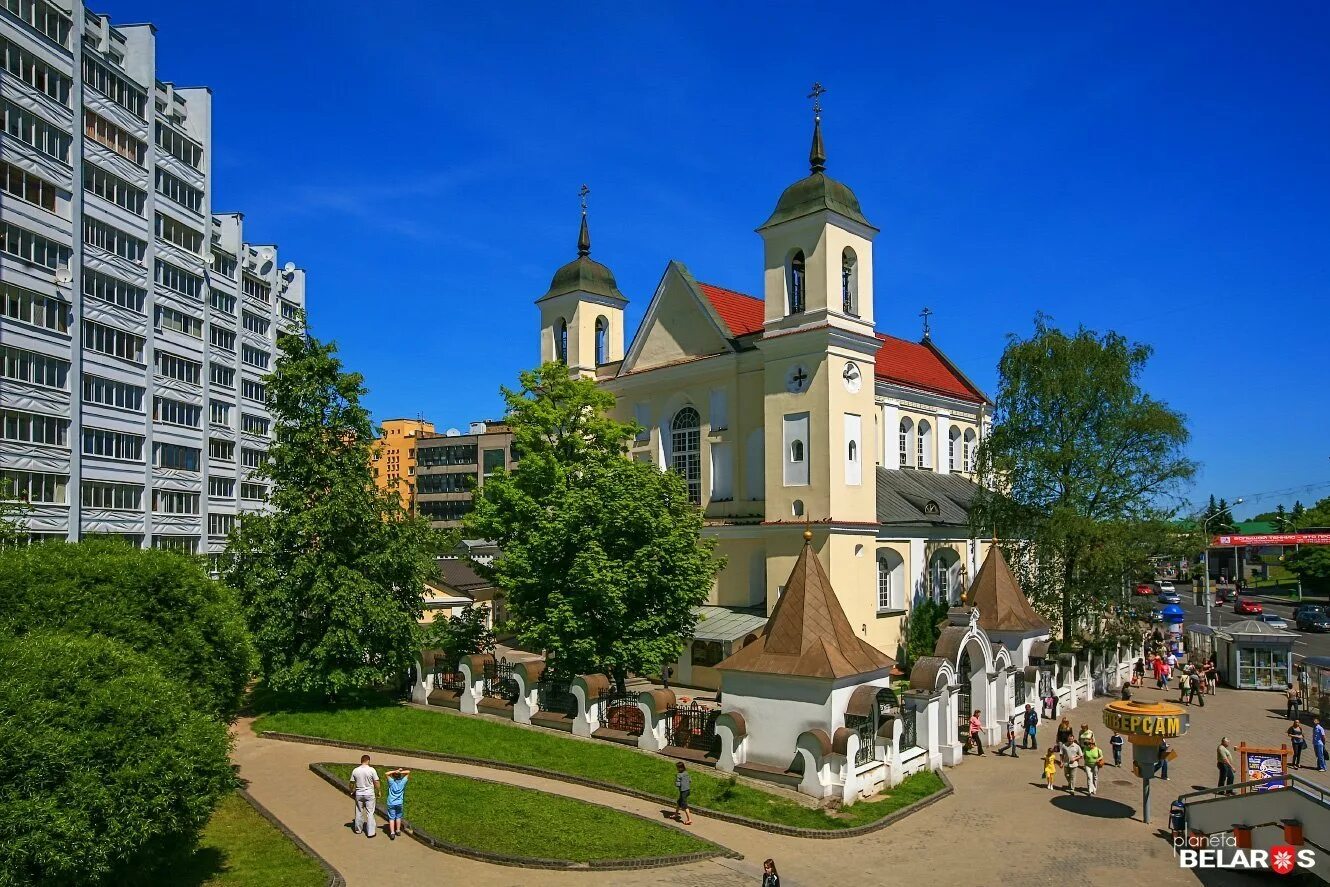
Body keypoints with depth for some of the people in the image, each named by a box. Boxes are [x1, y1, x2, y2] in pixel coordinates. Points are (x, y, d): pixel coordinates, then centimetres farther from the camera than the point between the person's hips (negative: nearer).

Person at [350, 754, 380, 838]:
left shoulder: (355, 771, -4)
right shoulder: (372, 770, -12)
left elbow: (352, 783, 3)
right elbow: (376, 783, -10)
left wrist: (352, 792, 21)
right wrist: (378, 793, 4)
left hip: (359, 794, 3)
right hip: (369, 794, -3)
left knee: (359, 812, 18)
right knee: (370, 813, 4)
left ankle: (358, 829, 31)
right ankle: (370, 832, 5)